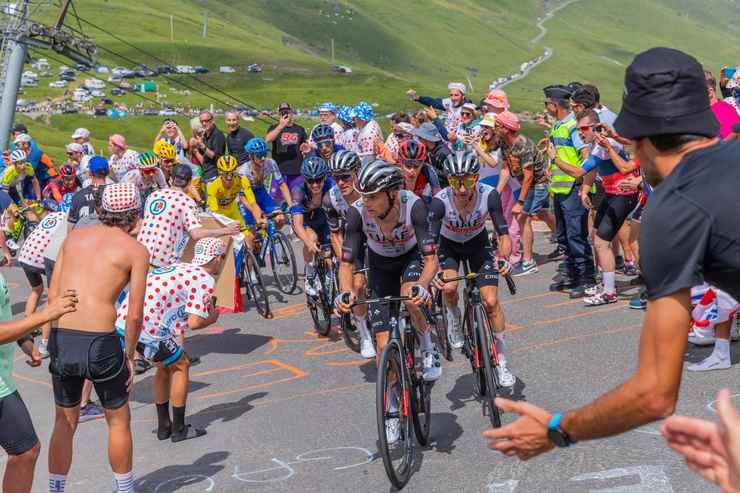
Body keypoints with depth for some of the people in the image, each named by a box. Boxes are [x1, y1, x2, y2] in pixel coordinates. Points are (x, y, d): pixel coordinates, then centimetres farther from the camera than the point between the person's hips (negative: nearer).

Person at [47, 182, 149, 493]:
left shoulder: (74, 237, 13)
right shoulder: (136, 250, 0)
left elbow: (53, 295, 10)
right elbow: (134, 315, -4)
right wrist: (129, 355, 9)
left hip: (61, 340, 4)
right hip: (100, 343, -4)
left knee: (65, 423, 19)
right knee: (118, 421, 17)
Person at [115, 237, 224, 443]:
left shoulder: (180, 268, 22)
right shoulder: (205, 279, -2)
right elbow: (194, 322, -10)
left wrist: (206, 307, 20)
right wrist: (211, 319, 11)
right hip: (145, 325, -8)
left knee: (165, 366, 24)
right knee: (181, 366, 10)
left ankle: (163, 426, 31)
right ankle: (179, 429, 15)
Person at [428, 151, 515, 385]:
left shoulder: (489, 195, -30)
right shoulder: (440, 202, -33)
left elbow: (503, 233, -26)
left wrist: (503, 257, -46)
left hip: (478, 243, 0)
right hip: (449, 245, 0)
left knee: (491, 300, -11)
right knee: (449, 287, -28)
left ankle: (501, 359, 5)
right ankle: (454, 318, 8)